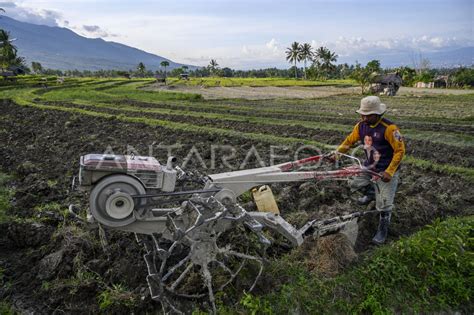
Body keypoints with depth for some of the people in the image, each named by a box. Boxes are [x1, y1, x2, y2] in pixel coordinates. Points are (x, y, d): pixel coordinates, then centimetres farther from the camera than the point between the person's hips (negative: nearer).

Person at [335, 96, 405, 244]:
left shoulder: (389, 128, -25)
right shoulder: (361, 125, -6)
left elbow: (400, 150, -20)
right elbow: (349, 141, 8)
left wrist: (389, 172, -24)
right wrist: (337, 153, -5)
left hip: (386, 169, -6)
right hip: (369, 166, 6)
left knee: (384, 204, -1)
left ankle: (382, 230, 22)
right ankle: (371, 194, 40)